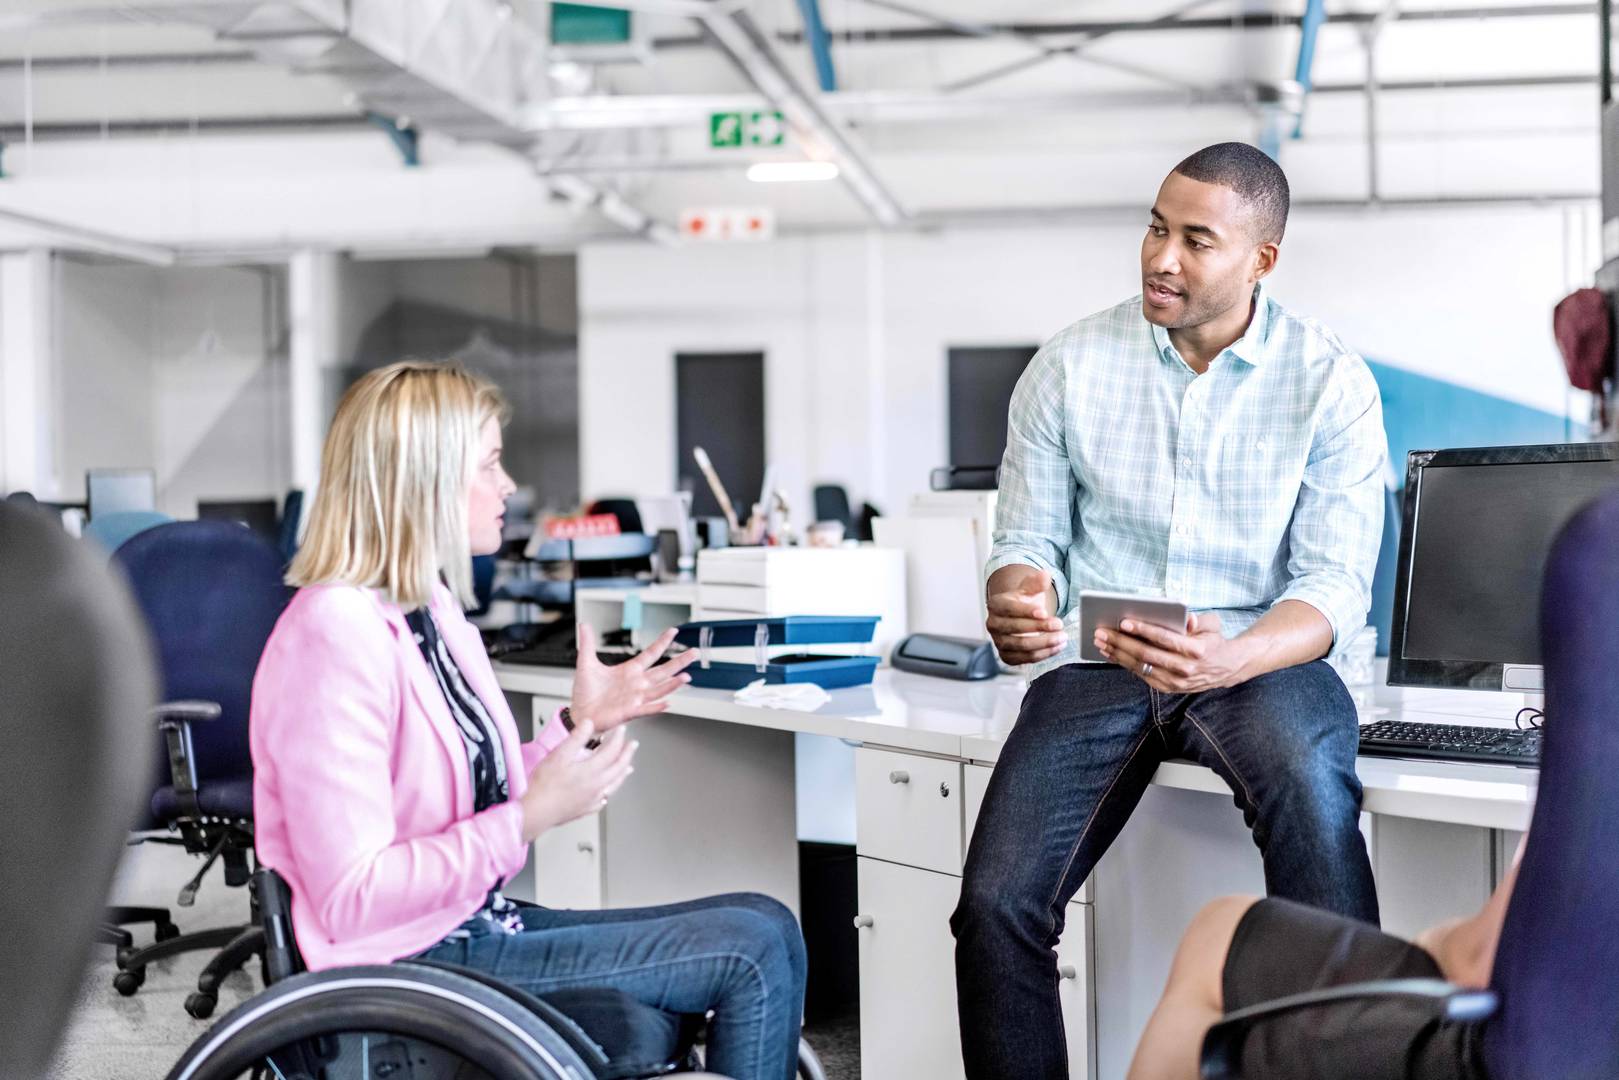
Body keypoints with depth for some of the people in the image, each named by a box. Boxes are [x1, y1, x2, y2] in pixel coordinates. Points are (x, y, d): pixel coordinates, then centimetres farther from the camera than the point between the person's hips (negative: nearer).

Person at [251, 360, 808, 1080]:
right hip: (419, 965, -9)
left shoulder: (432, 610, 10)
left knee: (768, 928, 4)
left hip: (477, 924, 10)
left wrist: (580, 724, 5)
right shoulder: (335, 635, -21)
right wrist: (532, 817, -24)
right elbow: (349, 899, -24)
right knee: (751, 951, -10)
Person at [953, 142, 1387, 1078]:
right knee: (996, 904, -20)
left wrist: (1229, 659, -28)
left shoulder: (1332, 382, -1)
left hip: (1259, 659, -1)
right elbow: (1029, 537, 8)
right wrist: (1017, 607, -18)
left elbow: (1336, 585, -6)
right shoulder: (1070, 366, 4)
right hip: (1096, 660, 2)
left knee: (1311, 784, -38)